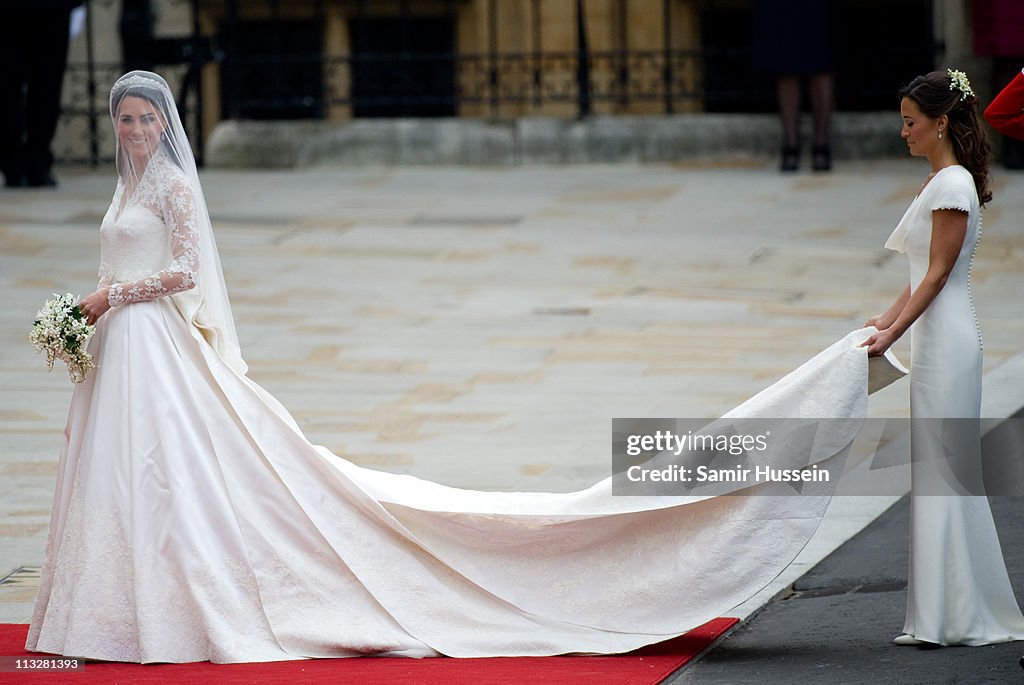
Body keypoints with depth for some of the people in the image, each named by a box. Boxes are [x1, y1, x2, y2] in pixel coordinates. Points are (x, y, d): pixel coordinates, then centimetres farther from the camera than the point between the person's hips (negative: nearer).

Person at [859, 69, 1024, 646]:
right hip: (936, 336, 10)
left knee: (943, 472, -7)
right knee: (944, 474, 10)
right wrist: (887, 319, 14)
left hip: (947, 339, -10)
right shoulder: (941, 181, 16)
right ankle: (953, 614, 14)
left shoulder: (953, 184, -14)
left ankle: (952, 617, -5)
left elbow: (938, 273, -18)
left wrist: (894, 334, -19)